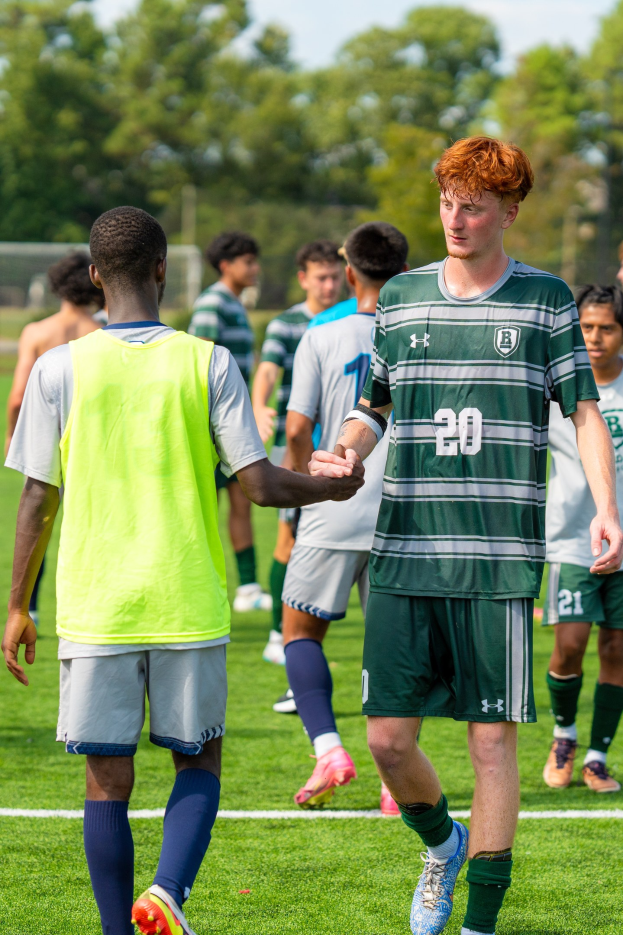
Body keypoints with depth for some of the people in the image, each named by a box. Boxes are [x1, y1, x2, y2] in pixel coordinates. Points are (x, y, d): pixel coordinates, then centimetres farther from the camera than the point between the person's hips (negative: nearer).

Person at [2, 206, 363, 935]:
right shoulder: (207, 363, -3)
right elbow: (260, 485, -5)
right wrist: (332, 489, 15)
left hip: (94, 609, 0)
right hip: (188, 603, 0)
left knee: (107, 779, 7)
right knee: (199, 763, 13)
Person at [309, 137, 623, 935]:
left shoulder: (544, 300, 4)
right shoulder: (401, 298, 10)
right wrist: (344, 452, -5)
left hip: (500, 561, -2)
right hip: (404, 556, 3)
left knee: (492, 742, -3)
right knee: (388, 739, 2)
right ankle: (441, 845, 33)